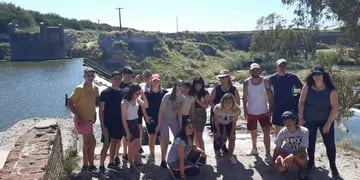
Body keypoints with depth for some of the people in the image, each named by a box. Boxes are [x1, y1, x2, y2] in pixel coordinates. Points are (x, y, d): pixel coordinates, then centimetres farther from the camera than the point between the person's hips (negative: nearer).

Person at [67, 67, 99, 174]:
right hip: (82, 120, -7)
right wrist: (78, 116, -19)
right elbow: (70, 103, -14)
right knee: (92, 142, -6)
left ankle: (85, 165, 26)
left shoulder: (95, 88, 6)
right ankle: (91, 165, 7)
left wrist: (94, 114, 11)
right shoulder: (80, 89, -15)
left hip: (89, 119, 7)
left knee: (87, 143, 14)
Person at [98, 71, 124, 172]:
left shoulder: (121, 92, 7)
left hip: (118, 123, 6)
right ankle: (101, 166, 6)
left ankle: (111, 163, 29)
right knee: (106, 145, -5)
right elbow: (101, 110, -10)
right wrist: (102, 125, -16)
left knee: (115, 143, 15)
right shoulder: (105, 92, -10)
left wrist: (123, 122, 10)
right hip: (108, 123, -6)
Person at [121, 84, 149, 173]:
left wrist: (143, 95, -13)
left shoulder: (137, 99, -4)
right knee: (131, 147, 7)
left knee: (138, 145, 19)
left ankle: (136, 160, 44)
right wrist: (127, 132, -17)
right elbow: (123, 119, -18)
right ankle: (132, 165, 27)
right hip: (128, 124, -6)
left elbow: (146, 105, -1)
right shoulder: (125, 102, -21)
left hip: (135, 123, 7)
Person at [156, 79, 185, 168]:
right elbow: (161, 111, -16)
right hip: (164, 120, -5)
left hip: (174, 120, 5)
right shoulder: (167, 96, -21)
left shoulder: (182, 98, -6)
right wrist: (159, 124, -16)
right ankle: (163, 160, 10)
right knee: (165, 141, -5)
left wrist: (180, 124, 4)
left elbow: (179, 111, 4)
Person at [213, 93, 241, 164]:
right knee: (218, 138, -10)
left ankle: (231, 156, 15)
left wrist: (232, 132, -15)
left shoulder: (236, 110, -33)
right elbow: (216, 121, -20)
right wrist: (218, 132, -17)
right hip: (219, 124, -1)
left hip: (229, 124, 1)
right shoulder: (217, 108, -36)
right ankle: (217, 155, 17)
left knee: (232, 138, -8)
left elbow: (234, 122, -17)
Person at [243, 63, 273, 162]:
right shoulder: (247, 82, -2)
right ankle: (254, 149, 36)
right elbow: (244, 97, 2)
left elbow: (270, 96, -2)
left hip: (264, 112, -1)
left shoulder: (265, 81, -5)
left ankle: (267, 154, -9)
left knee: (266, 132, -11)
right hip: (251, 112, 2)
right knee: (253, 132, 15)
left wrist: (270, 109, -6)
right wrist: (245, 111, -2)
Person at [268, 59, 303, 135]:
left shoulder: (292, 77, -3)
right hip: (277, 107, 1)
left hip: (290, 107, -1)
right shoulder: (272, 78, -2)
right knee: (277, 127, 10)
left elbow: (302, 89, 6)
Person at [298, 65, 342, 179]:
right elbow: (301, 102, -4)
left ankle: (333, 168, 11)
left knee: (330, 143, -2)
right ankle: (311, 162, 32)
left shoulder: (330, 90, -13)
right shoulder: (307, 86, -10)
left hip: (325, 120, -1)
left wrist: (328, 123, -13)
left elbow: (335, 107, -10)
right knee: (310, 143, 13)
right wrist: (300, 117, -7)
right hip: (309, 120, 1)